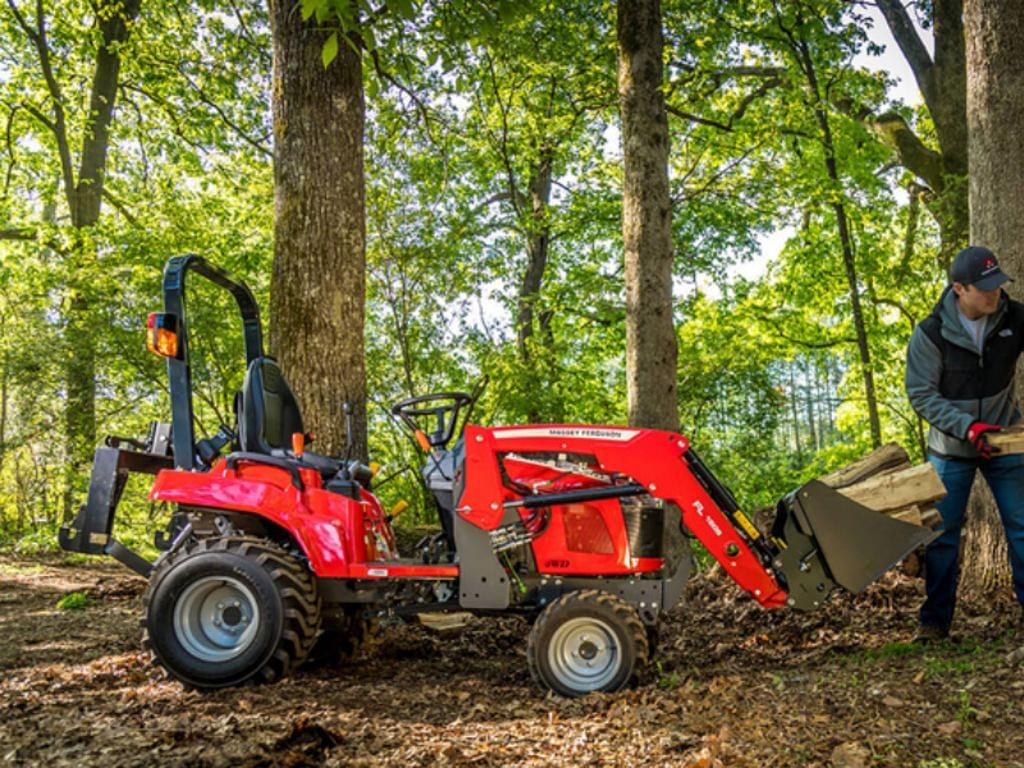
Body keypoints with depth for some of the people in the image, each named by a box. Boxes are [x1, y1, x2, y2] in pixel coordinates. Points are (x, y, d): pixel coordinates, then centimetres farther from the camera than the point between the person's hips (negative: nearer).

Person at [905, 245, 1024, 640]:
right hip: (951, 449, -2)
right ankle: (935, 619, 15)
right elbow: (921, 394, -14)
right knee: (943, 535, 4)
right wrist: (967, 426, -25)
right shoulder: (929, 334, -17)